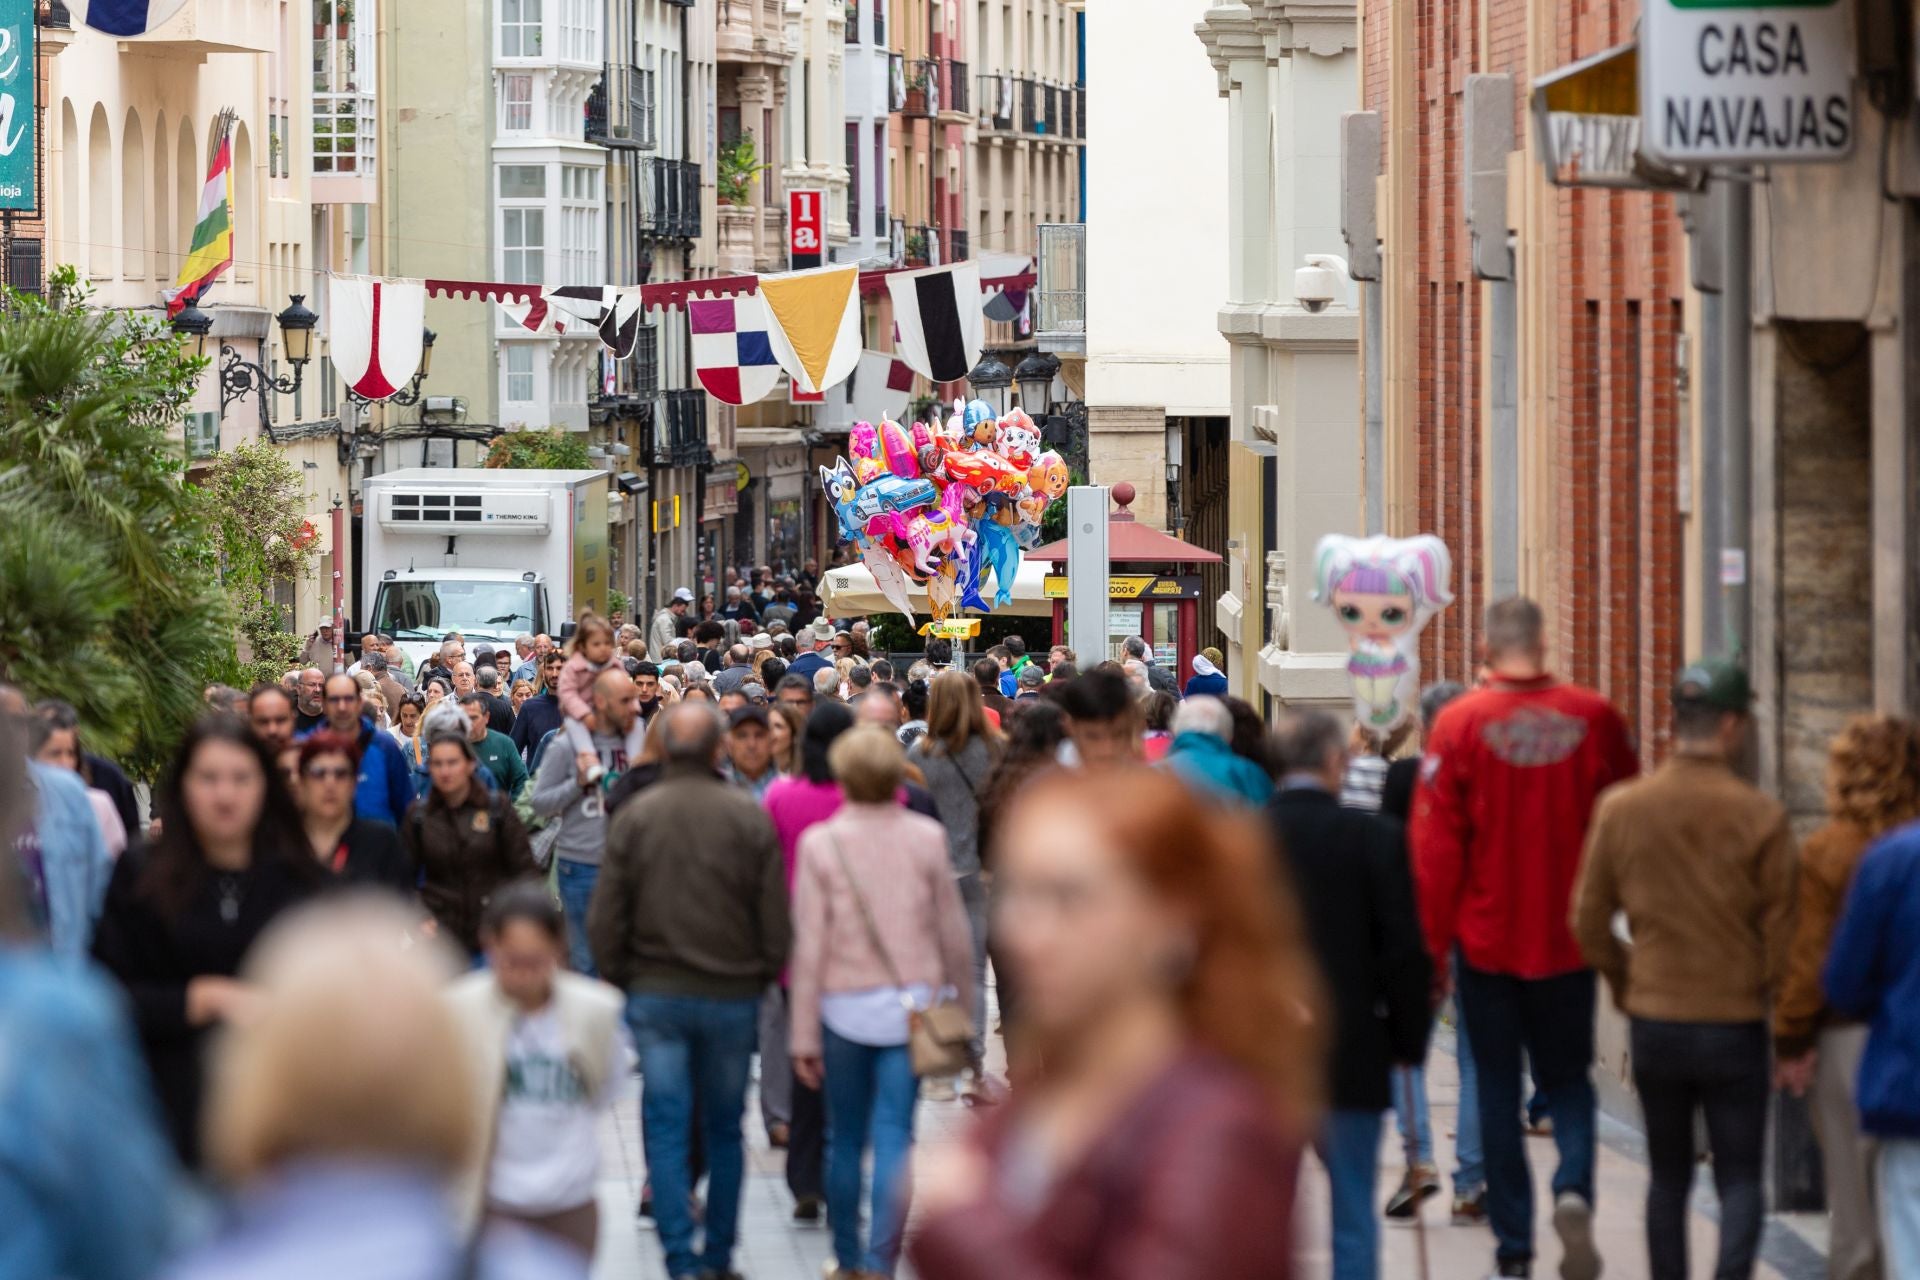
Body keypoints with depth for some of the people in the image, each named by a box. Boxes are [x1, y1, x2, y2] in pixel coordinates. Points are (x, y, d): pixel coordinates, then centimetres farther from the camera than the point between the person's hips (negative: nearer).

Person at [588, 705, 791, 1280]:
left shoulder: (634, 817, -4)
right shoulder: (750, 818, -6)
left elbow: (604, 919, -3)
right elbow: (775, 916, -3)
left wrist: (620, 979, 10)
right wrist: (763, 977, 12)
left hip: (656, 994, 0)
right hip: (733, 995, 0)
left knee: (666, 1129, 3)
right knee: (724, 1129, 12)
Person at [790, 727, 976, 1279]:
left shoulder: (820, 843, -4)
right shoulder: (926, 838, -1)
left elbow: (809, 944, -5)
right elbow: (954, 933, 4)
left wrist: (804, 1035, 0)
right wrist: (962, 1004, 19)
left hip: (844, 1005, 0)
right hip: (912, 1002, 0)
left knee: (845, 1139, 12)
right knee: (895, 1136, -2)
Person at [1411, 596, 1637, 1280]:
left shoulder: (1460, 724, -9)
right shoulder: (1596, 719, -5)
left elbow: (1435, 842, -8)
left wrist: (1430, 941, 0)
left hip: (1487, 940, -1)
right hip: (1568, 941, 1)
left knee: (1497, 1090, 9)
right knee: (1567, 1077, 14)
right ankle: (1574, 1188, -13)